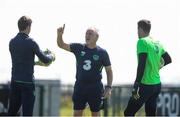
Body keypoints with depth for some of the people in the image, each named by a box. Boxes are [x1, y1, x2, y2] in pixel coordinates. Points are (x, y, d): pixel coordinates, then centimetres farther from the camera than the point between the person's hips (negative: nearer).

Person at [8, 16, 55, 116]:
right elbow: (45, 60, -9)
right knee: (27, 112, -2)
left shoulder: (12, 42, 8)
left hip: (15, 81, 6)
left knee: (12, 112, 11)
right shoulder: (30, 42, -11)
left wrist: (35, 62, 27)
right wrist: (51, 56, 13)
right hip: (27, 82, -6)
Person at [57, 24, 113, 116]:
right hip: (80, 86, 2)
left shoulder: (102, 53, -2)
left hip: (95, 88, -2)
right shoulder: (78, 48, 3)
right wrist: (60, 34, -17)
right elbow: (61, 45, 3)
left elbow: (109, 70, 3)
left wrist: (108, 87, -6)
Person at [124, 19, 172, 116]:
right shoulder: (157, 43, 10)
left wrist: (136, 85, -20)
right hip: (157, 85, 8)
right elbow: (168, 60, 24)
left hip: (146, 85, -8)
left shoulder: (142, 42, -12)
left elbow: (141, 65, -20)